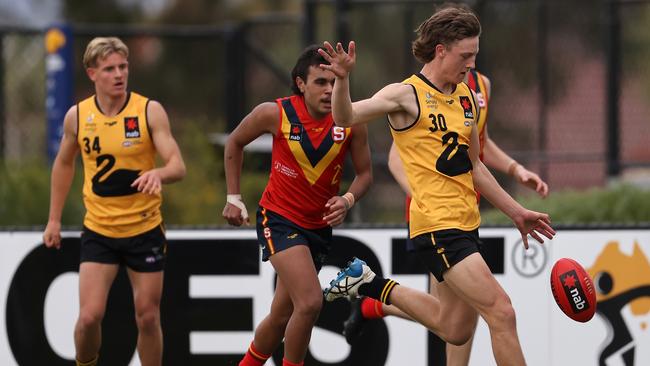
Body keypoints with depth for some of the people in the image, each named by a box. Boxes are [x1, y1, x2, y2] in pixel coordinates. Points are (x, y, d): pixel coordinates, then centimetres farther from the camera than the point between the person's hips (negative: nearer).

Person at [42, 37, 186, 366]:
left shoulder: (150, 111, -9)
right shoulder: (77, 116, -2)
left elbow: (178, 166, -16)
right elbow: (63, 164, 15)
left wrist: (159, 173, -39)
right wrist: (54, 219, 15)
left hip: (145, 231, -1)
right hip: (98, 231, 1)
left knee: (148, 317, 6)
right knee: (89, 316, -10)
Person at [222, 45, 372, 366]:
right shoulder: (276, 114, -15)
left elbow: (364, 173, 1)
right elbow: (235, 143, 3)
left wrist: (348, 200, -20)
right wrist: (233, 198, 3)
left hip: (319, 225, 4)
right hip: (278, 218, -4)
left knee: (282, 316, 14)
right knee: (310, 302, -23)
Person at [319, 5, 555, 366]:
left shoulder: (466, 97, 13)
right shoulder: (408, 94, -8)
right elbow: (346, 117, -18)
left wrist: (516, 212, 23)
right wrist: (343, 78, -37)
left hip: (466, 224, 8)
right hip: (437, 225, -8)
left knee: (455, 330, 17)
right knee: (501, 313, -17)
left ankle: (371, 284, 33)